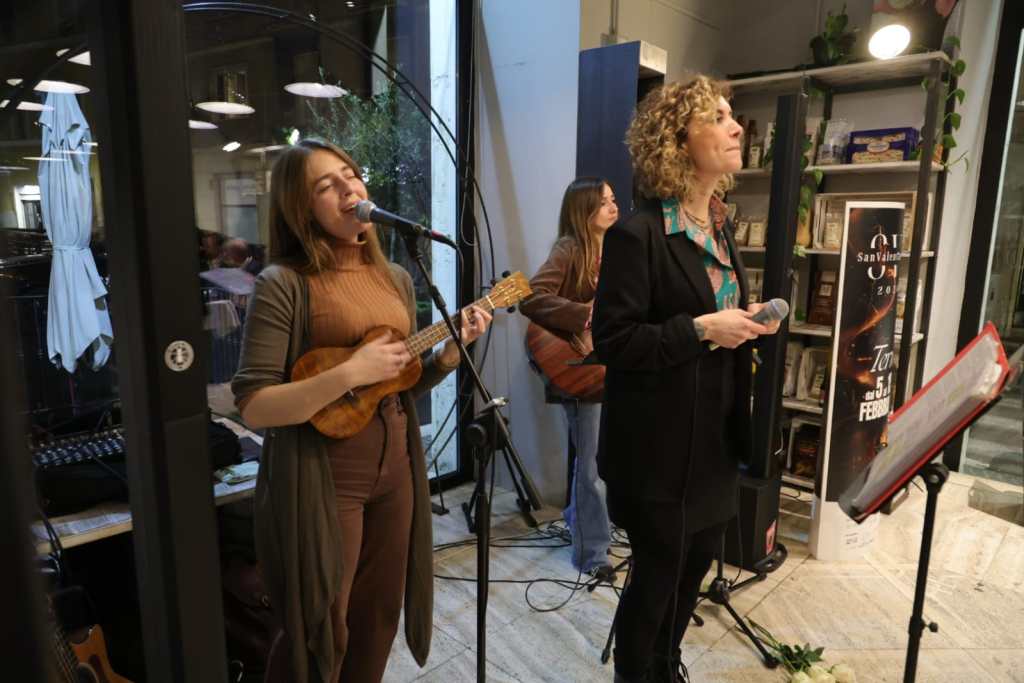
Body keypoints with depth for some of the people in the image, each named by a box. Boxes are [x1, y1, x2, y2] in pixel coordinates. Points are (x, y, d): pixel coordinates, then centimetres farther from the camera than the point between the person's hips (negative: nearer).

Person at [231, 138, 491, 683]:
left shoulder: (396, 279, 7)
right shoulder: (283, 284, -13)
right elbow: (253, 408, -18)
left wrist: (450, 354, -4)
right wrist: (350, 374, -26)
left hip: (395, 469, 6)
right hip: (322, 479, -6)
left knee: (380, 619, 20)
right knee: (323, 634, 11)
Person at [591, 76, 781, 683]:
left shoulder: (722, 230, 10)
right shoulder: (637, 235, -18)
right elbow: (612, 341, -20)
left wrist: (746, 323, 2)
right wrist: (700, 330, -24)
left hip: (717, 434, 9)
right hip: (663, 443, -8)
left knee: (697, 564, 22)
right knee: (658, 572, 9)